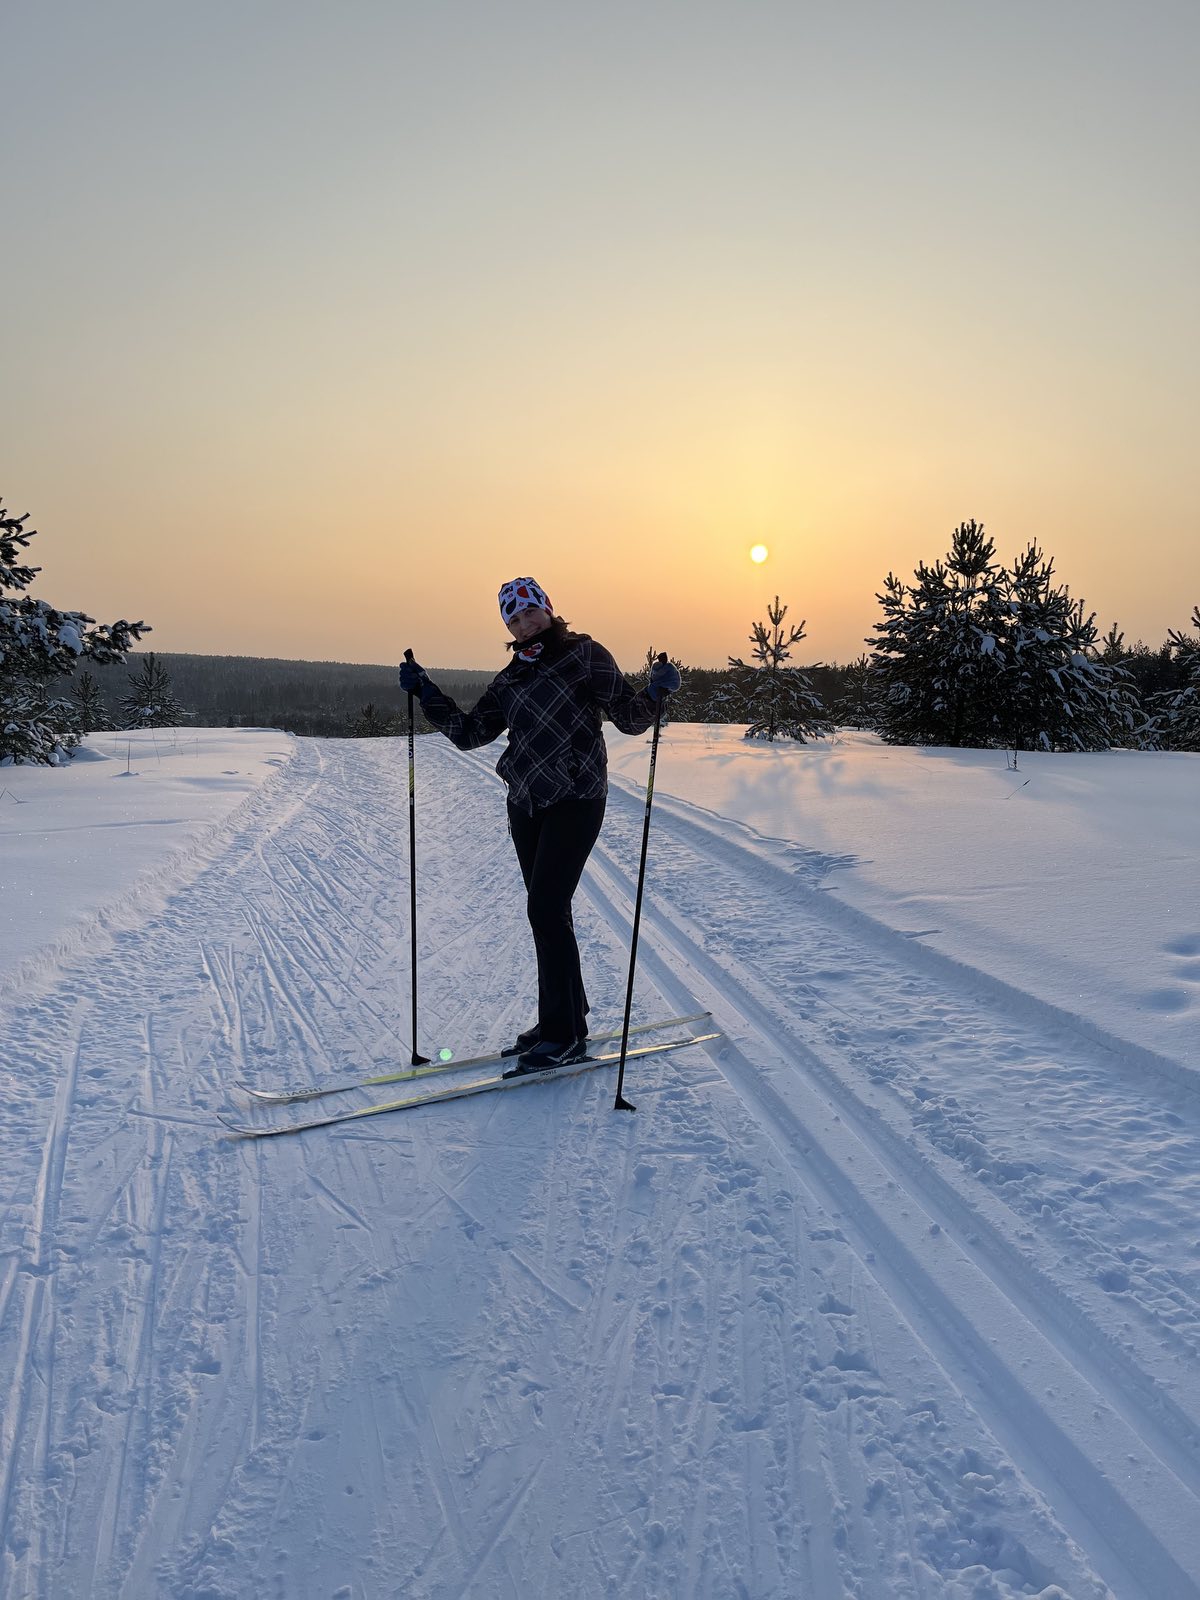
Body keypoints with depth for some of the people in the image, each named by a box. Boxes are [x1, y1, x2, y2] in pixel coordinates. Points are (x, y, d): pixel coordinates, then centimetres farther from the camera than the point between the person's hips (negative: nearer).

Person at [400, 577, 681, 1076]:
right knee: (547, 911, 10)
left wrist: (655, 691, -24)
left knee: (545, 909, -11)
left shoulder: (584, 654, -2)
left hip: (575, 801, -6)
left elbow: (629, 717, -5)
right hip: (526, 804, 6)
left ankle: (566, 1034, 0)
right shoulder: (510, 679, 15)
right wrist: (426, 693, 7)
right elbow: (470, 734, 14)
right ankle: (561, 1020, 22)